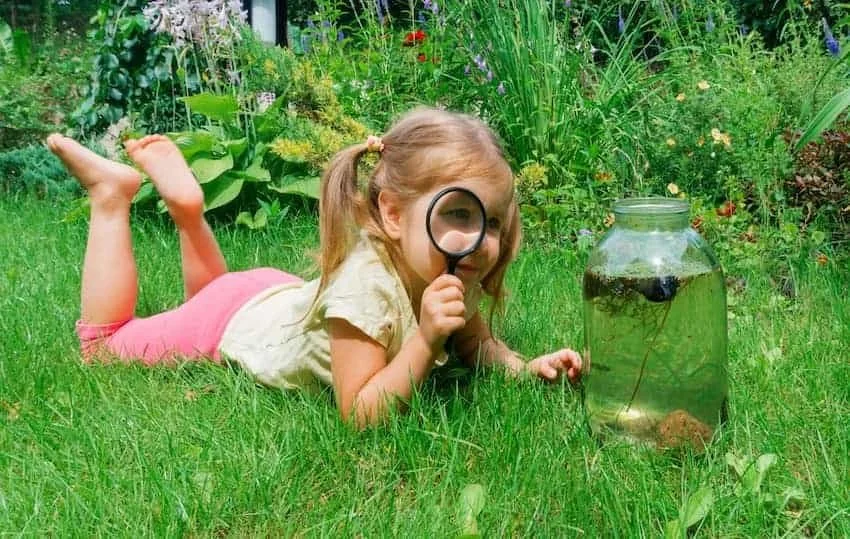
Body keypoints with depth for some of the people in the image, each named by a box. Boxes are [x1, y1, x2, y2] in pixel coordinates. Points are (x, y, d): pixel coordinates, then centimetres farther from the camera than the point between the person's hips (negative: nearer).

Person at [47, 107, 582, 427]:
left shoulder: (450, 276, -22)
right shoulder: (365, 284, -43)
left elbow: (478, 342, -2)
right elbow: (359, 414, -38)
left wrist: (525, 366, -22)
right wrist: (426, 339, -49)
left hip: (280, 295, 6)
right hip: (232, 320, -6)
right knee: (100, 346, 14)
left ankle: (185, 205, 29)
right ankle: (113, 194, 17)